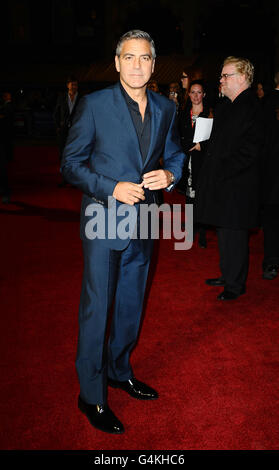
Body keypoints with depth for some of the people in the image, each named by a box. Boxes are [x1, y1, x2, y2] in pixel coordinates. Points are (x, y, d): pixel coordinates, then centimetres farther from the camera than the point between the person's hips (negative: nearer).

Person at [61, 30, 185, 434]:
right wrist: (112, 189, -21)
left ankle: (119, 371, 40)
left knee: (131, 305, 18)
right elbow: (71, 164, -7)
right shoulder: (94, 105, -9)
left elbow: (175, 154, 16)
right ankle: (92, 396, 18)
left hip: (142, 220, 5)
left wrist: (169, 175, -8)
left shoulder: (165, 109, 5)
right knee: (96, 308, 2)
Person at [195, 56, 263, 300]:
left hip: (236, 185, -9)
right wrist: (211, 168, 9)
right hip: (221, 182, 9)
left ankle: (235, 284, 14)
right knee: (225, 232, 17)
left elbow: (250, 150, -20)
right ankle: (228, 275, 31)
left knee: (233, 233, 0)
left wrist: (221, 171, -18)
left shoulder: (250, 107, -14)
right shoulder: (227, 106, 15)